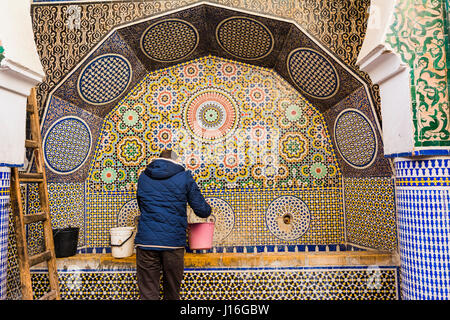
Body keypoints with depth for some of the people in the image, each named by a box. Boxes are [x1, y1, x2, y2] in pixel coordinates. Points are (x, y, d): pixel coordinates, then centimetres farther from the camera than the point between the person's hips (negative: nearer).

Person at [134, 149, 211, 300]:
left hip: (146, 241, 1)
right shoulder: (184, 177, 3)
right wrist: (208, 210, 24)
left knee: (148, 292, 7)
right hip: (174, 242, -1)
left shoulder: (143, 177, 11)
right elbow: (202, 210, 2)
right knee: (172, 291, 16)